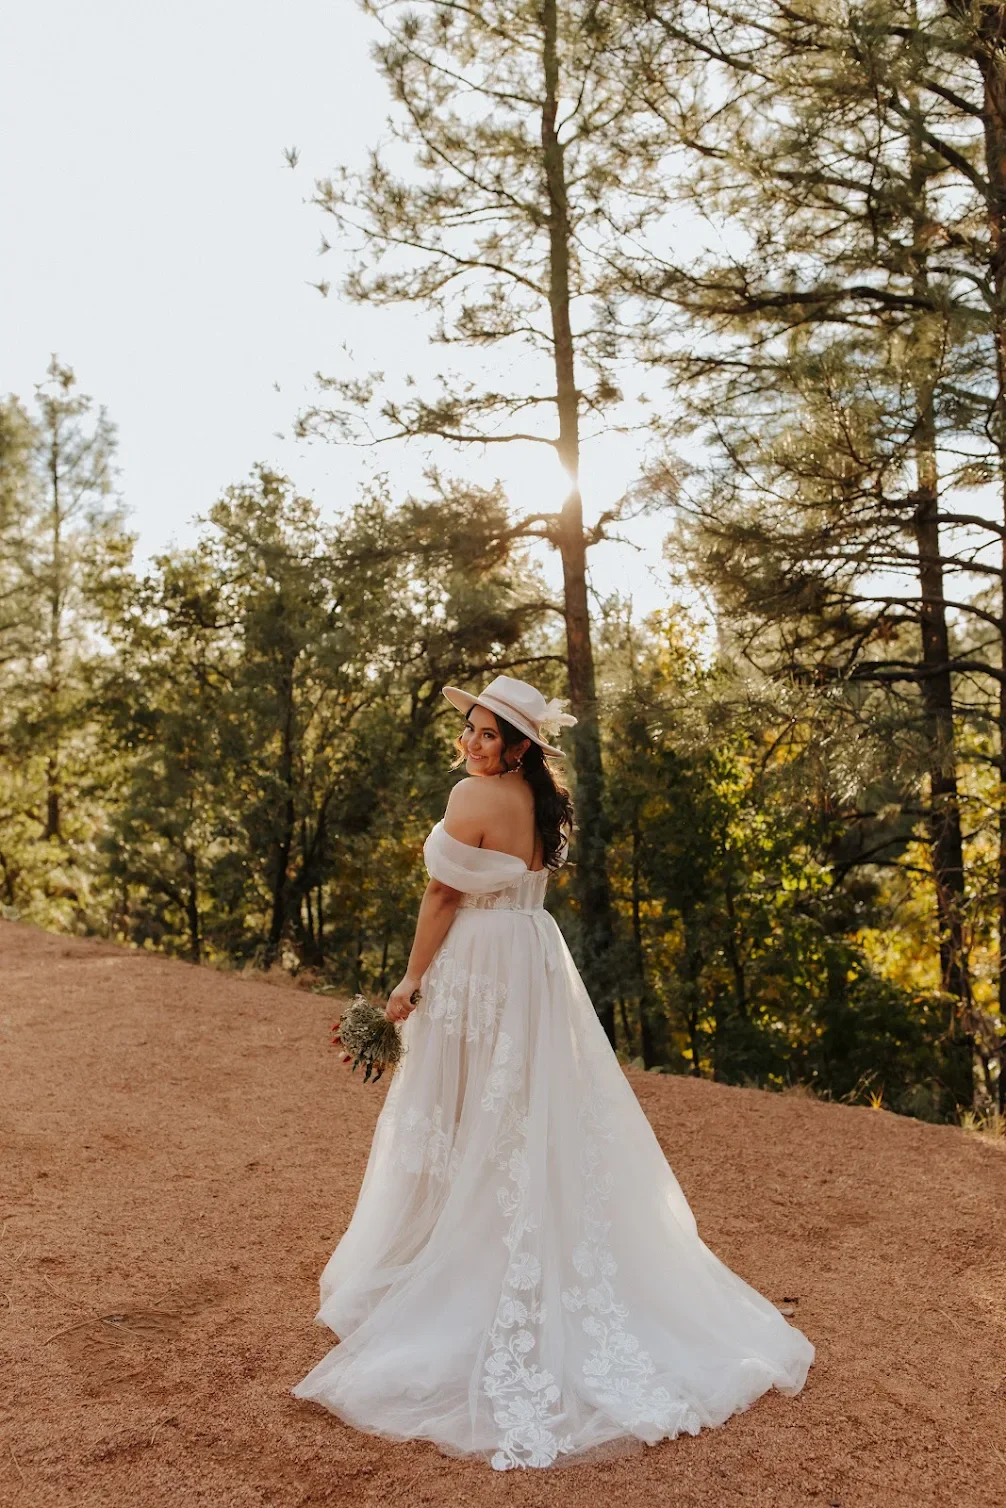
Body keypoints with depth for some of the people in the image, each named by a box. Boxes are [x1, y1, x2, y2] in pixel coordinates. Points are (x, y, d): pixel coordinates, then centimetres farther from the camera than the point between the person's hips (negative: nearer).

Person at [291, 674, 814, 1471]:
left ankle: (455, 1281, 23)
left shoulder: (474, 797, -17)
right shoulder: (544, 801, 5)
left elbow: (444, 897, -13)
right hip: (539, 963, 8)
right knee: (545, 1122, 16)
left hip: (478, 970, -7)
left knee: (469, 1133, 7)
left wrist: (410, 984, -6)